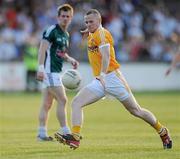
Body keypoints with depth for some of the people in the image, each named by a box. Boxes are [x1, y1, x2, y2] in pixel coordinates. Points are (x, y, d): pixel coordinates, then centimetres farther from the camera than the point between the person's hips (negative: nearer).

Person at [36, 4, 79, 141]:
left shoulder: (66, 34, 17)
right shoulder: (52, 30, -11)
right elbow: (43, 49, -17)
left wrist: (70, 59, 10)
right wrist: (41, 68, -26)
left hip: (55, 72, 9)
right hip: (49, 71, -9)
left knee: (47, 104, 10)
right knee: (62, 100, -13)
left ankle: (42, 133, 14)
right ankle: (65, 133, -12)